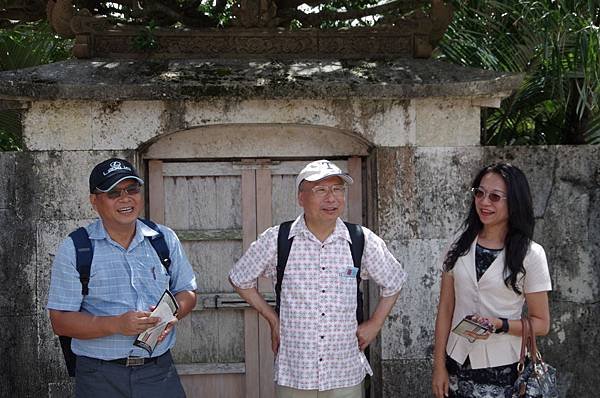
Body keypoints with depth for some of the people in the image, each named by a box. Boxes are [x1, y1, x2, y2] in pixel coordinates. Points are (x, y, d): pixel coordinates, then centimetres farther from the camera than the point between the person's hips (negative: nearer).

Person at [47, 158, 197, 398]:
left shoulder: (165, 239, 7)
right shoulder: (73, 250, -4)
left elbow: (187, 292, 14)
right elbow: (60, 322, -7)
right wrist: (117, 324, -21)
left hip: (159, 372, 3)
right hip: (100, 378, -2)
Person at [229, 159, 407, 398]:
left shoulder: (363, 241, 0)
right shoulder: (276, 241, -4)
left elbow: (393, 283, 16)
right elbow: (240, 280, 10)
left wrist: (375, 324, 8)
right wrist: (272, 319, 5)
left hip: (345, 376, 1)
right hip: (292, 376, -1)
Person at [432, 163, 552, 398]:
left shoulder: (531, 254, -8)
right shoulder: (460, 246, 1)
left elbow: (541, 324, -4)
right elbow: (445, 309, 3)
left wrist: (498, 325, -20)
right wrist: (439, 366, 0)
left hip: (502, 370, -3)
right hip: (457, 365, 3)